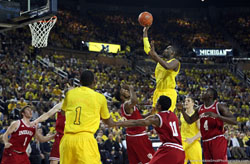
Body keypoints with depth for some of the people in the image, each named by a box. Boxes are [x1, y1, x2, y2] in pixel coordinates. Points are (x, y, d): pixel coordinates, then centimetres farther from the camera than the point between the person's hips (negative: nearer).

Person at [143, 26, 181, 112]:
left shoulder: (175, 62, -5)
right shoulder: (161, 61, 17)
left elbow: (167, 66, -29)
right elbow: (147, 49, 18)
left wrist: (154, 54, -31)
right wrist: (145, 32, 16)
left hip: (168, 93, -8)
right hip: (158, 92, 8)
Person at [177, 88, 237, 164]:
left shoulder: (219, 106, -8)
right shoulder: (200, 109, 12)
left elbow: (234, 121, -16)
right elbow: (190, 120, 26)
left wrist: (217, 116, -27)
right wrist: (182, 110, 9)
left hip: (218, 140, -7)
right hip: (206, 142, 7)